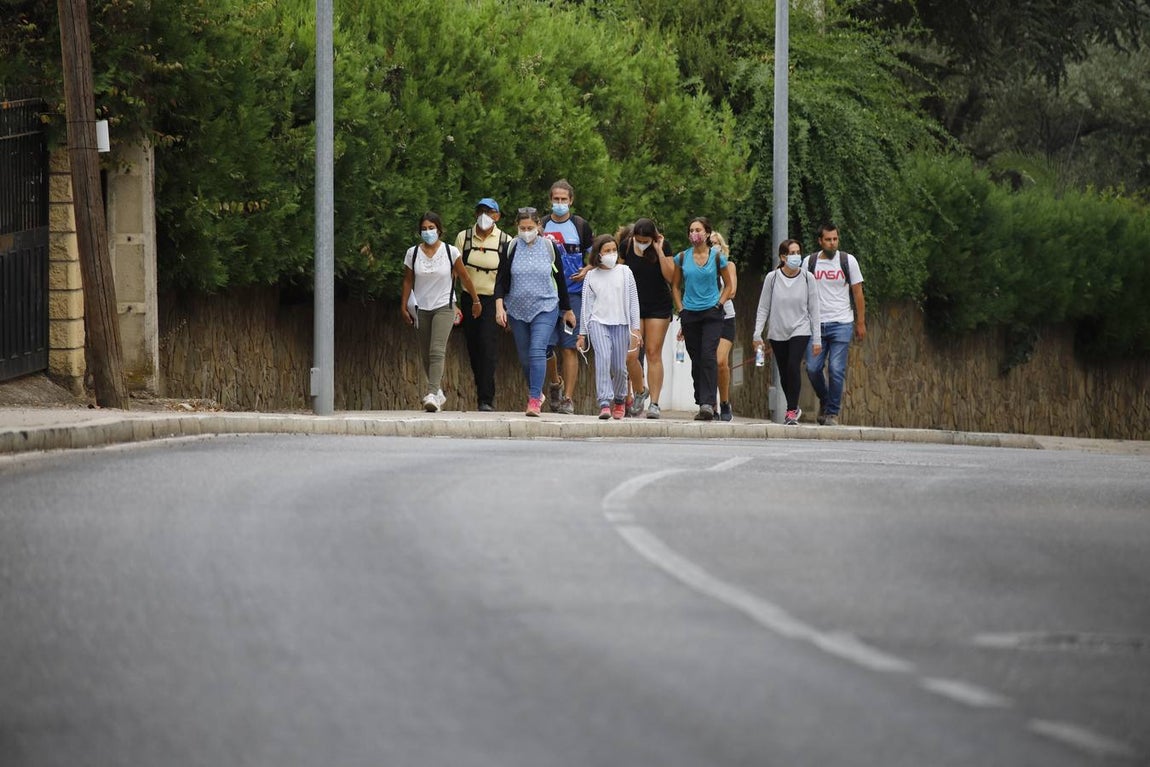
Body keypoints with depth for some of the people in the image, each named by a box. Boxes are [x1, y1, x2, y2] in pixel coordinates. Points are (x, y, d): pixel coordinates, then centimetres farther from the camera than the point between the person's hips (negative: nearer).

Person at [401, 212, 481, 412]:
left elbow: (465, 278, 5)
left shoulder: (450, 252, -4)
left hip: (444, 307, -3)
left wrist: (475, 301, 11)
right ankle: (439, 392, 25)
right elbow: (408, 281, 8)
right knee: (425, 355, 8)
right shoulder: (413, 253, 1)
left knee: (437, 351, -18)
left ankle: (432, 395, -27)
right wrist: (404, 307, 5)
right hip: (421, 308, 3)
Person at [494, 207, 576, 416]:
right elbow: (501, 280, 1)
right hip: (518, 310, 3)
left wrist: (567, 310, 15)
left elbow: (560, 280, 9)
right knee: (524, 356, 10)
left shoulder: (550, 247, 1)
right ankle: (537, 393, 31)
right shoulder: (511, 248, 1)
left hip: (545, 308, -3)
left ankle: (534, 400, -22)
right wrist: (499, 307, -13)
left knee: (537, 351, -18)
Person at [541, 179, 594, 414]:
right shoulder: (542, 226, 8)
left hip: (573, 293, -1)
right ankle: (555, 383, 23)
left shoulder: (581, 226, 6)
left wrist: (586, 271, -6)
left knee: (569, 348, -4)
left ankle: (568, 398, -1)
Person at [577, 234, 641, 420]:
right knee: (603, 358, -21)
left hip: (620, 323, 1)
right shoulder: (591, 276, 8)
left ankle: (619, 399, 28)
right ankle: (605, 403, -25)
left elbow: (633, 300, 8)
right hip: (598, 321, -1)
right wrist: (582, 333, 11)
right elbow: (586, 305, 12)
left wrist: (635, 328, 2)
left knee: (619, 367, 1)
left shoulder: (624, 272, 7)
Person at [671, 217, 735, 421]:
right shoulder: (682, 258, 5)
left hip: (712, 313, -3)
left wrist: (718, 304, -1)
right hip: (690, 314, 3)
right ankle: (702, 404, 15)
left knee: (708, 356, -17)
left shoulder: (717, 256, 0)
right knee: (696, 360, 6)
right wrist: (681, 309, 6)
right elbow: (675, 286, 15)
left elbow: (729, 285, 10)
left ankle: (708, 403, -23)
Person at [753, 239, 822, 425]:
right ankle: (794, 408, 29)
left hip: (800, 330, -2)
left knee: (793, 366, -19)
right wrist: (757, 335, -4)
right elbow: (763, 308, 2)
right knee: (784, 373, 7)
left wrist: (817, 338, -2)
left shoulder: (807, 278, -3)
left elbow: (814, 309, 0)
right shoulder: (772, 278, -3)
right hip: (778, 332, 2)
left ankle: (791, 412, -15)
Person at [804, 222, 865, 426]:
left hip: (841, 324, -2)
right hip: (816, 323, 2)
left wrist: (861, 323, 3)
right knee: (812, 367, -3)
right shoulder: (810, 262, 6)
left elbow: (858, 293, 6)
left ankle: (833, 412, 1)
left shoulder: (848, 261, 2)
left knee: (836, 369, -8)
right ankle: (824, 401, 23)